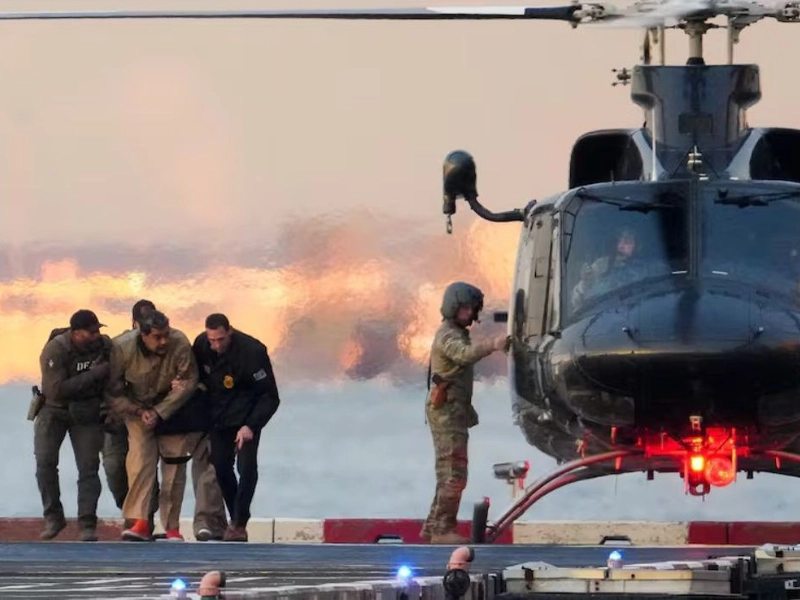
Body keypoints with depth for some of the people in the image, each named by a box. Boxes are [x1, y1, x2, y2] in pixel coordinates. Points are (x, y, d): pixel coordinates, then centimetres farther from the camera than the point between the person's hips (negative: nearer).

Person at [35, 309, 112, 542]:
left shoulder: (105, 345, -10)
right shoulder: (55, 350, -22)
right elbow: (56, 390, -30)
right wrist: (94, 375, -31)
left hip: (87, 413, 2)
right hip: (54, 410, -2)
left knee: (88, 466, -7)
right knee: (45, 461, -10)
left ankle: (87, 524, -4)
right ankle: (53, 517, 5)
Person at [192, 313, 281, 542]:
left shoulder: (251, 351, -25)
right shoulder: (201, 345, -10)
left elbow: (271, 397, -21)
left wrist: (250, 426, -29)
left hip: (246, 416, -5)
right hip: (219, 417, 5)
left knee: (246, 467, -15)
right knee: (221, 467, 4)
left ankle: (239, 523, -10)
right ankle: (235, 518, 19)